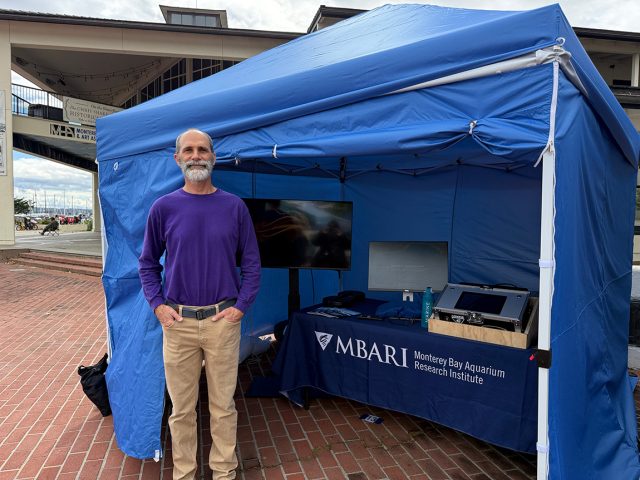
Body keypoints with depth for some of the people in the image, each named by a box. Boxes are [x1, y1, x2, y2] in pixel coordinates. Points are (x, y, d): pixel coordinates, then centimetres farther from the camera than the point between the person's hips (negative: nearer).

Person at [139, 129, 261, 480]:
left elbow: (251, 263, 3)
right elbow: (147, 262, 9)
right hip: (177, 321, 1)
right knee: (181, 408, 14)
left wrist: (241, 306, -5)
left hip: (222, 320, 0)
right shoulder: (163, 207, 0)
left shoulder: (234, 206, 0)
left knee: (223, 405, 11)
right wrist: (157, 304, -2)